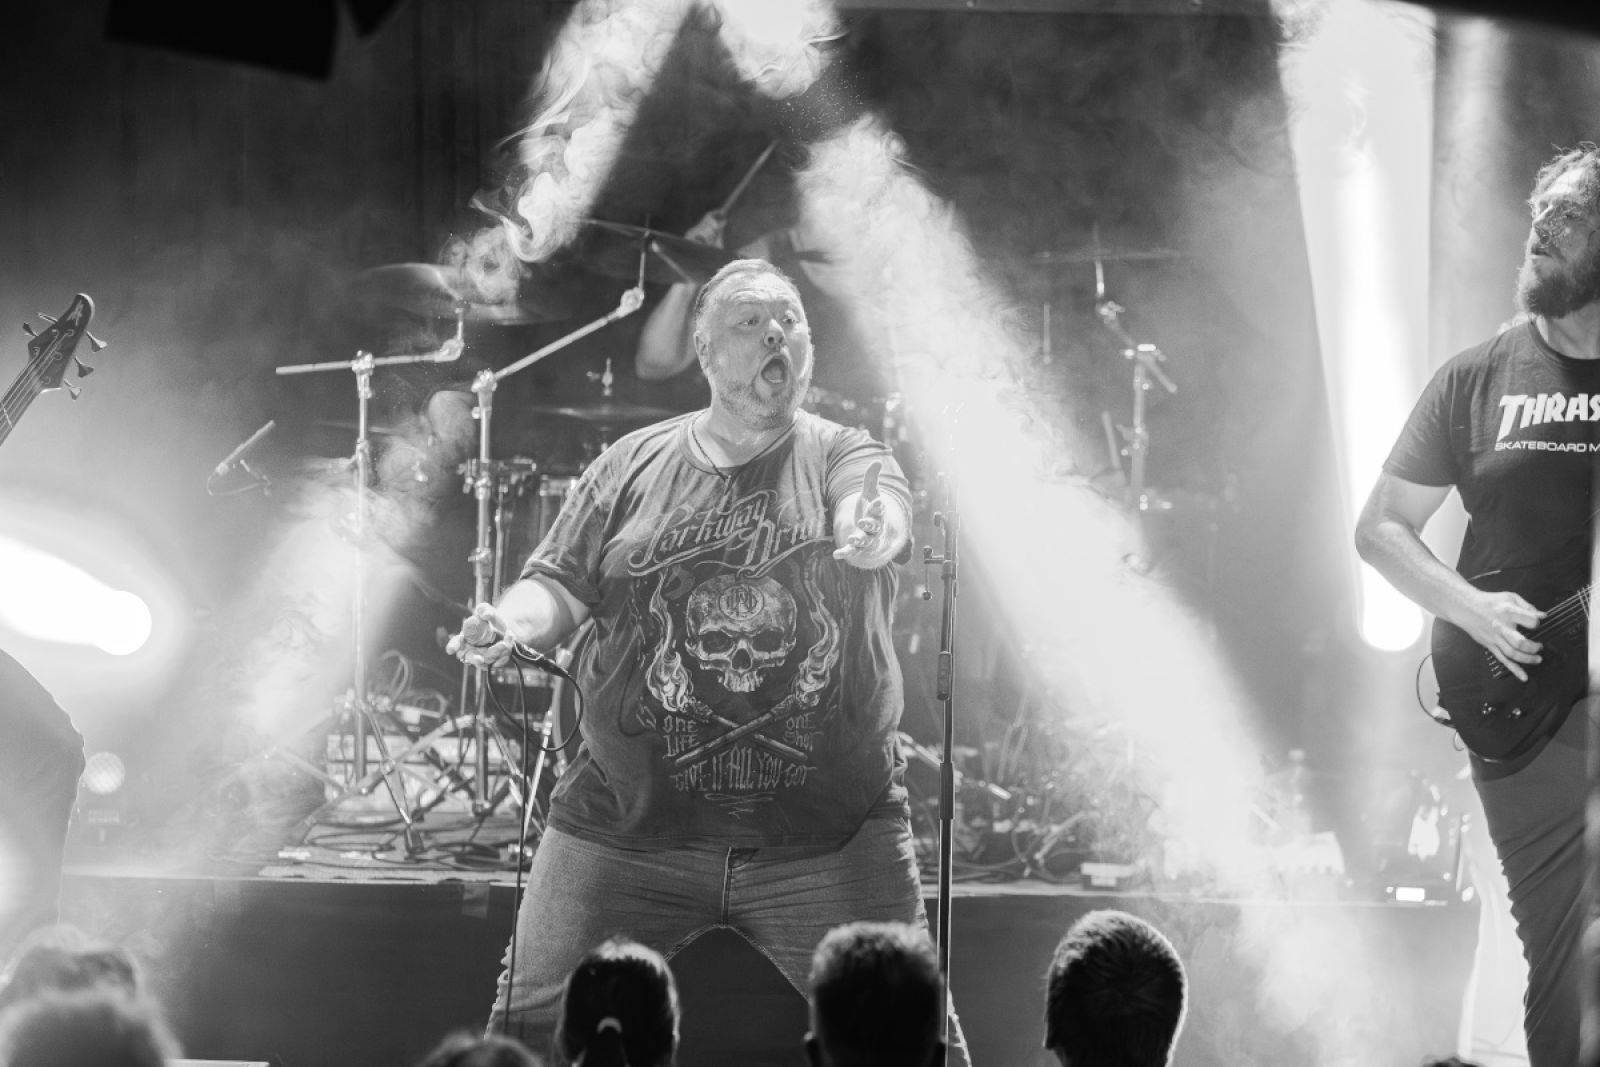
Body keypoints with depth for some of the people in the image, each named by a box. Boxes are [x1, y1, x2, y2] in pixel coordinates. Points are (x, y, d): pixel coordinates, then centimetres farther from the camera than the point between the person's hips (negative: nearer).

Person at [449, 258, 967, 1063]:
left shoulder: (843, 458, 2)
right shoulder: (634, 467, 7)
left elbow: (881, 521, -20)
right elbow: (562, 585, 7)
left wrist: (869, 532, -44)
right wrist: (511, 621, -16)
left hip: (828, 832, -1)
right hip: (630, 823, 1)